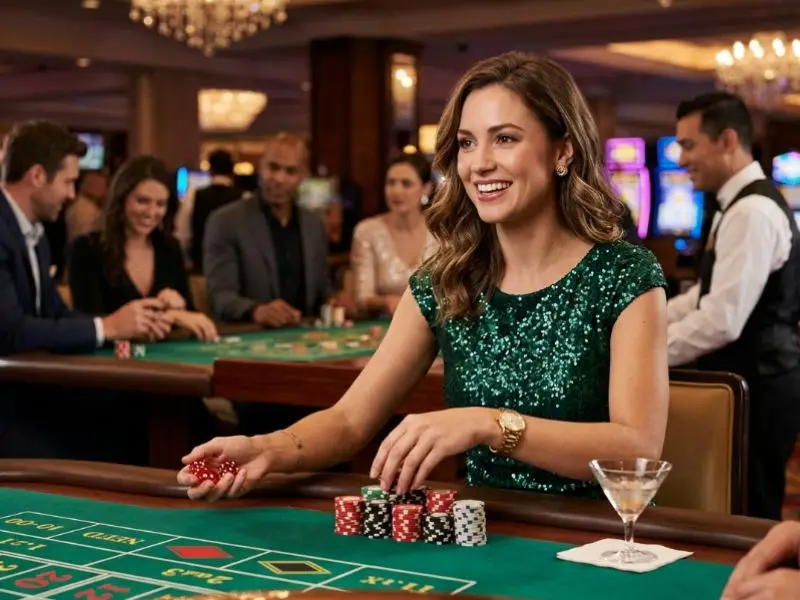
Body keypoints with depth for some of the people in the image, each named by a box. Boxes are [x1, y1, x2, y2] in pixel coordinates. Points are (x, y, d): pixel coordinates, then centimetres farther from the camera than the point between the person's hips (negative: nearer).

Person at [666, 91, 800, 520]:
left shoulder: (752, 211, -20)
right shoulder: (743, 205, 14)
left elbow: (722, 320, -26)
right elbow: (710, 295, 21)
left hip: (755, 388, -10)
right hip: (753, 381, 10)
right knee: (742, 517, 14)